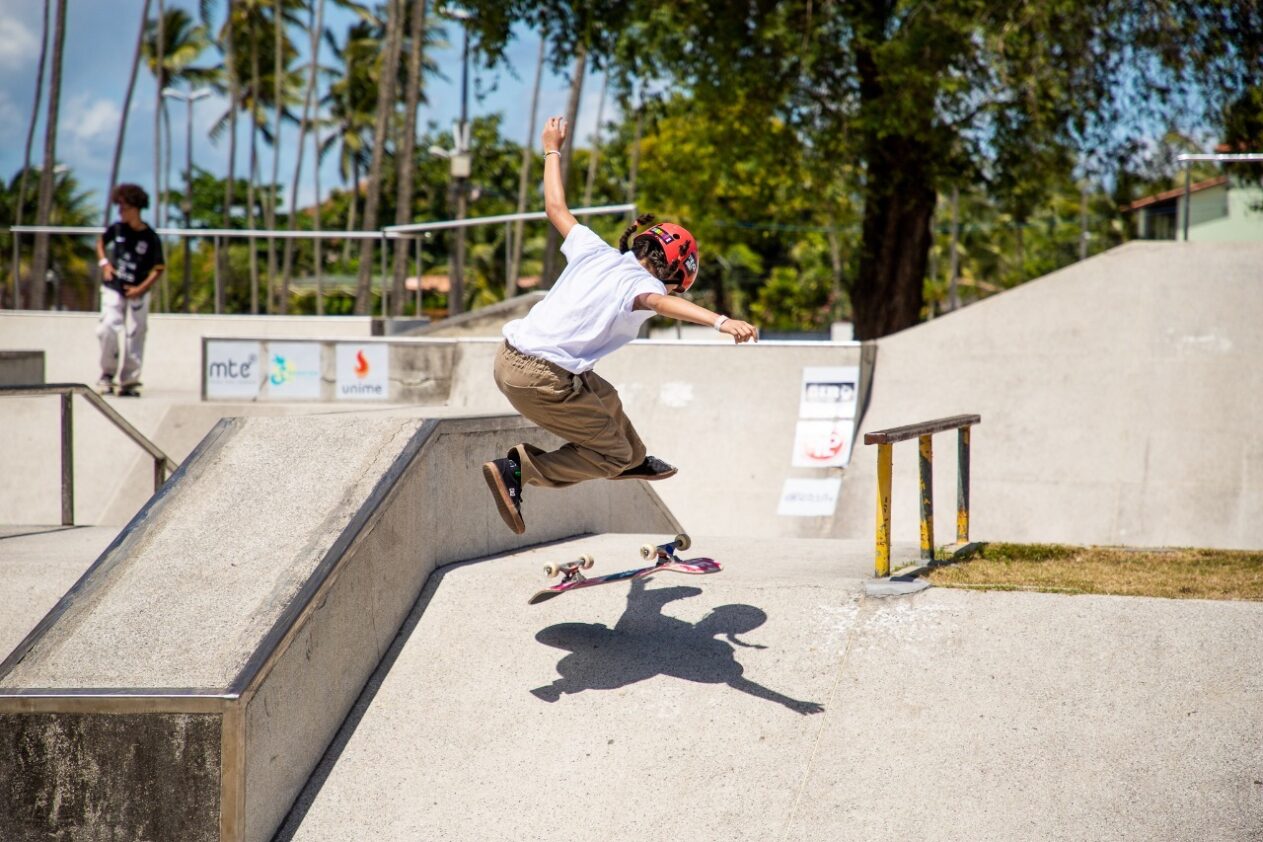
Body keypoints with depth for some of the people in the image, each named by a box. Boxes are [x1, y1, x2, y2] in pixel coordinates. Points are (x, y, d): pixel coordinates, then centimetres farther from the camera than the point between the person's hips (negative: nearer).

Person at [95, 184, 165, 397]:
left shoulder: (150, 238, -10)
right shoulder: (117, 229, -1)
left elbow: (158, 269, -8)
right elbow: (101, 242, 18)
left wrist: (140, 289, -17)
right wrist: (104, 262, 2)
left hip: (137, 293, -1)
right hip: (113, 289, 2)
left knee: (135, 336, 3)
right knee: (107, 329, -14)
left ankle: (129, 381, 13)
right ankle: (108, 373, 4)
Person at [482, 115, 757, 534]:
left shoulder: (594, 250, 9)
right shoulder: (640, 282, -11)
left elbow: (555, 208, 23)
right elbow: (659, 303, -35)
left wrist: (552, 151, 38)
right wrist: (721, 321, -49)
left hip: (509, 355, 9)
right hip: (540, 379, -9)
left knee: (602, 398, 31)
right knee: (609, 455, 6)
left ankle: (634, 460, 55)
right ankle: (518, 469, -7)